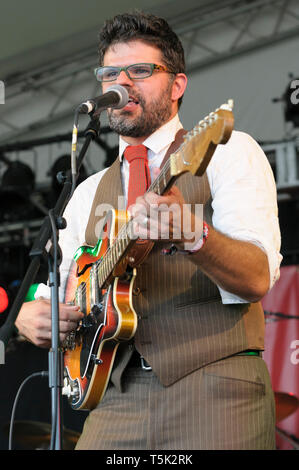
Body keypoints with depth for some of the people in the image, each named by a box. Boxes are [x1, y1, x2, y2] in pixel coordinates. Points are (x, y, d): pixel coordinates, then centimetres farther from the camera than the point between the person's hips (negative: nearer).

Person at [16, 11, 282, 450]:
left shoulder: (228, 152, 4)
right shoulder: (89, 193, 20)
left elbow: (258, 278, -10)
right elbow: (51, 292, 23)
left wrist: (192, 233, -29)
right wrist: (33, 315, -1)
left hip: (215, 387, -4)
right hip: (118, 402, 4)